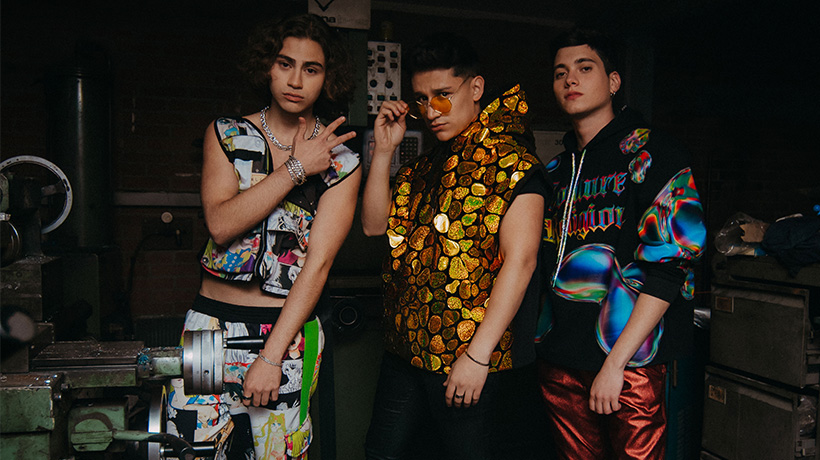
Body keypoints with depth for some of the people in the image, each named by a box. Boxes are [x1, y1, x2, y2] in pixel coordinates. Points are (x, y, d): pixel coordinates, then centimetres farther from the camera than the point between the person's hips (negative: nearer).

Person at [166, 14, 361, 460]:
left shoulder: (341, 163, -3)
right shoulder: (226, 134, 4)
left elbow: (319, 263, -9)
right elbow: (220, 224, -10)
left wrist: (271, 356, -15)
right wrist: (295, 168, -14)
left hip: (288, 328, -1)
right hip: (211, 322, 2)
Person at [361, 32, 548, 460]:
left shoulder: (510, 161, -11)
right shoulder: (424, 165, 13)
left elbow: (520, 259, -18)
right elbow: (374, 225, 11)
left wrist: (478, 354, -21)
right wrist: (383, 151, 1)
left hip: (468, 356, -7)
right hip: (405, 348, 8)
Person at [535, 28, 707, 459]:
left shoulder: (652, 153, -6)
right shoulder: (556, 169, 12)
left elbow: (670, 263, -14)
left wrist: (615, 363, -17)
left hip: (630, 362, -5)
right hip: (559, 360, 5)